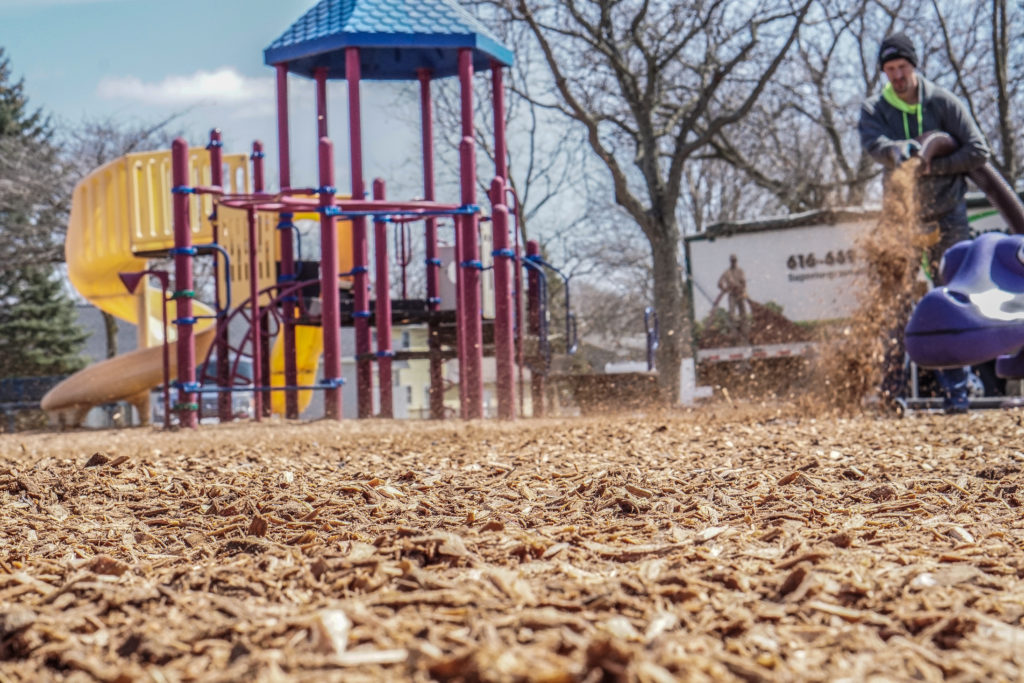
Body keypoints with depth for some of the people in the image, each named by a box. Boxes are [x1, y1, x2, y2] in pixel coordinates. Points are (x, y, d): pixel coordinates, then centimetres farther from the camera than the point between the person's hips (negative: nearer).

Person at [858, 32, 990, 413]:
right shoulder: (874, 110, 1)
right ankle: (892, 390, -1)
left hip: (947, 214, -1)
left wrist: (934, 167, -16)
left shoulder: (943, 103, -2)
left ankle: (955, 389, 1)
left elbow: (978, 151, -5)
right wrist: (897, 149, -42)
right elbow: (872, 143, -21)